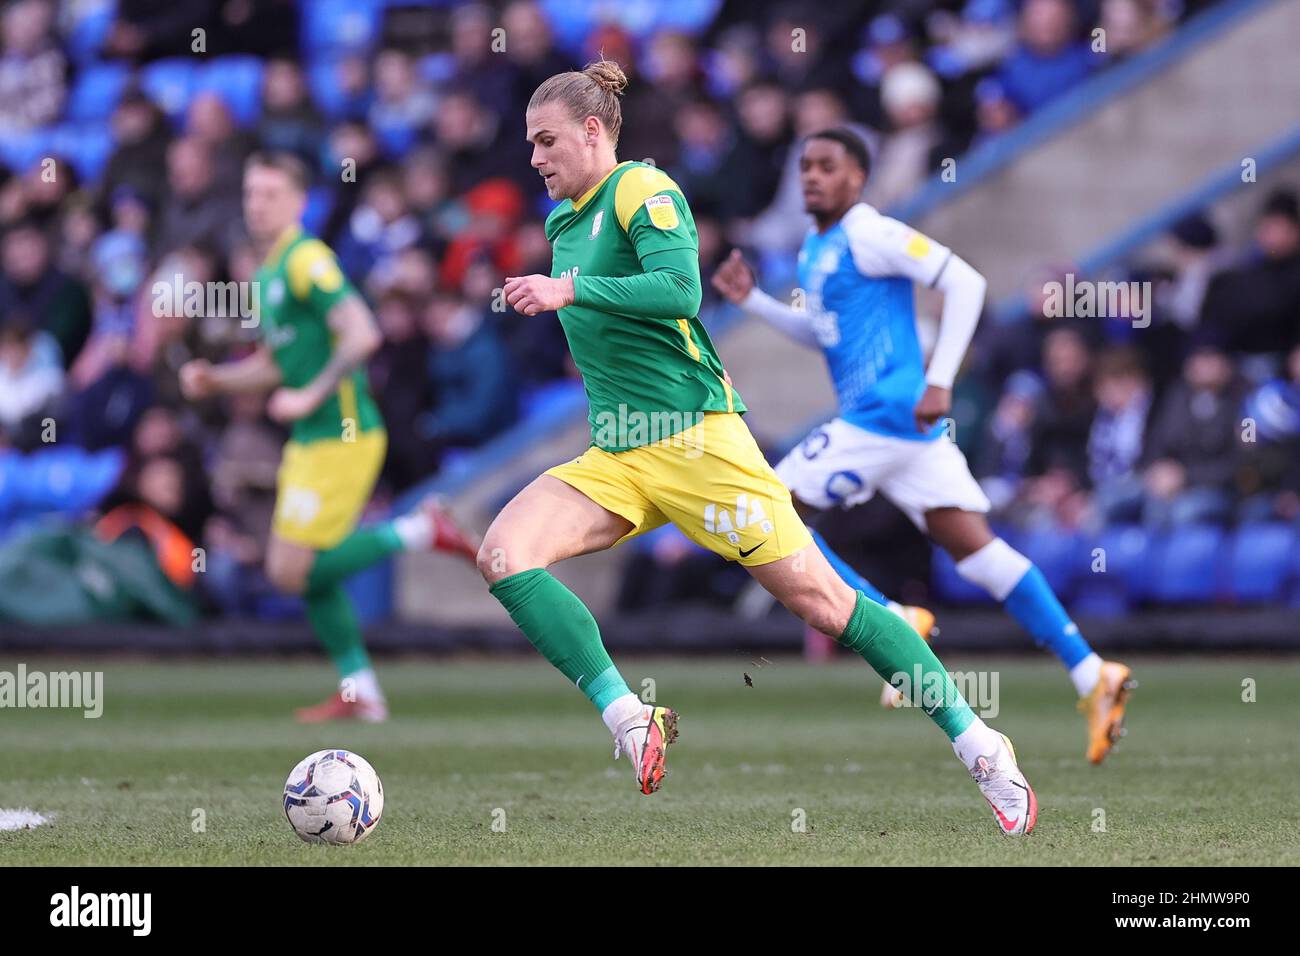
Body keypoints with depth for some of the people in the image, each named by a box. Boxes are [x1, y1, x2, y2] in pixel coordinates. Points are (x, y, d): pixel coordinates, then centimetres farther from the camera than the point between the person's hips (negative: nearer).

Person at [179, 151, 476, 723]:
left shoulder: (307, 260, -14)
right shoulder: (267, 273, 15)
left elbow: (362, 335, -24)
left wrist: (311, 396, -23)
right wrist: (213, 380, 10)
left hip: (341, 437, -10)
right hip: (310, 440, 10)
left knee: (292, 573, -10)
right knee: (307, 572, 12)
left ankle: (417, 533, -2)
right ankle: (359, 691, 19)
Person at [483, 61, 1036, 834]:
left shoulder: (642, 191, -6)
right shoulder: (562, 221, 18)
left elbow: (679, 289, -22)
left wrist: (569, 292, -24)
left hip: (694, 438, -8)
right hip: (615, 458, 8)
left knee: (818, 598, -8)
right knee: (503, 553, -16)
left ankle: (979, 747, 2)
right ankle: (632, 726, -20)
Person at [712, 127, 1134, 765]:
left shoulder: (868, 235, -10)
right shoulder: (814, 250, 19)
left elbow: (965, 283, -15)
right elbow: (822, 334, 33)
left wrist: (939, 381, -20)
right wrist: (753, 301, 20)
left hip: (885, 417, -9)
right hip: (889, 423, 9)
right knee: (975, 549, 3)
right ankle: (1092, 676, -2)